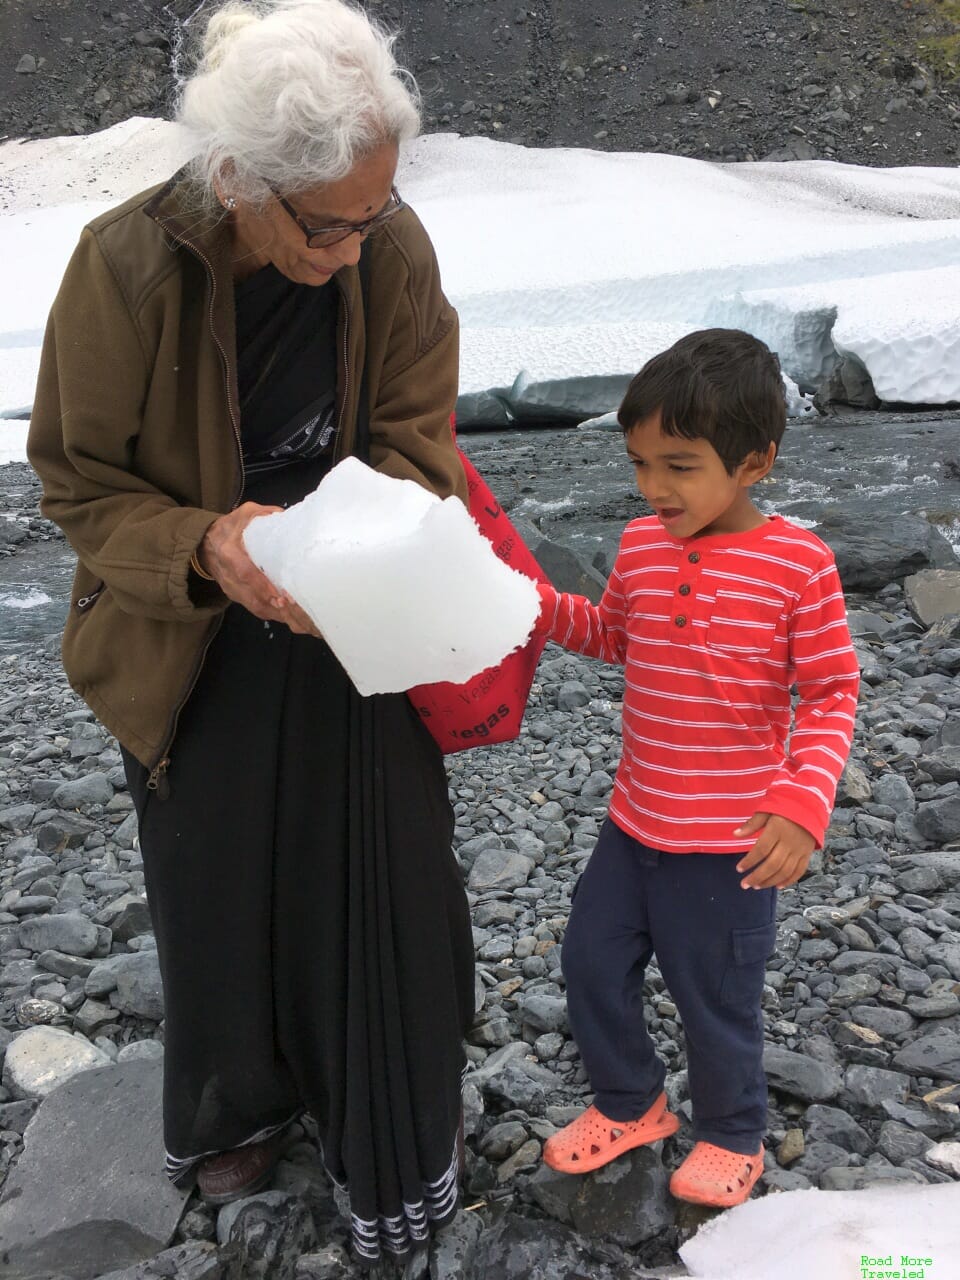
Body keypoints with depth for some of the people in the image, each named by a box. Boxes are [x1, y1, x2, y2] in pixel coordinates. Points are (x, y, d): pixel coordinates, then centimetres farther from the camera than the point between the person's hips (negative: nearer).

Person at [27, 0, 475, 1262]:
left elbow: (416, 435, -8)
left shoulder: (393, 249, -15)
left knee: (381, 884, 10)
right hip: (200, 651, -1)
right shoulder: (128, 264, -22)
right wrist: (203, 547, -32)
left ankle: (392, 1143, 39)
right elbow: (79, 478, -12)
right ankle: (240, 1108, 50)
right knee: (222, 897, 17)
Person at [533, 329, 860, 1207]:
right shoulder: (642, 545, -2)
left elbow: (832, 694, -12)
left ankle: (731, 1135, 42)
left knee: (714, 999, 12)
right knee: (592, 962, 15)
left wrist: (802, 802, -24)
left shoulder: (798, 562, -17)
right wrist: (542, 607, -3)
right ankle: (630, 1103, 43)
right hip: (635, 820, 6)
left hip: (732, 842, -5)